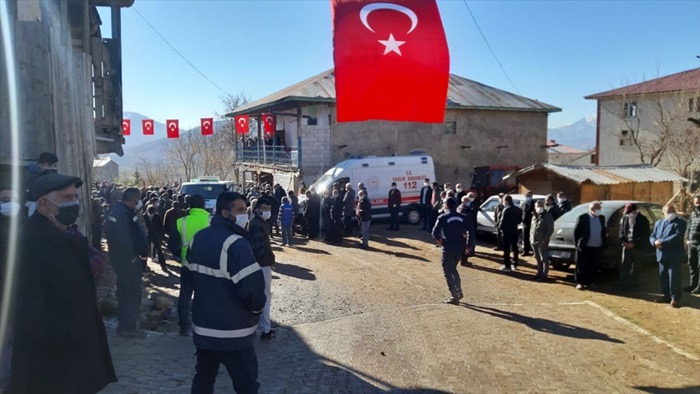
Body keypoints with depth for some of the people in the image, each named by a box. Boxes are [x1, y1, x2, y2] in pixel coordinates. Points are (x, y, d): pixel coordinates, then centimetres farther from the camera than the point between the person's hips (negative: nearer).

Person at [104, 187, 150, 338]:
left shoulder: (117, 209, 9)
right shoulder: (123, 213, -24)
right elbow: (124, 240, -29)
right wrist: (132, 257, -17)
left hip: (119, 257, 11)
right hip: (127, 258, -11)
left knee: (125, 291, 22)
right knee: (133, 292, -1)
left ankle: (124, 324, 36)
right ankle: (128, 327, 7)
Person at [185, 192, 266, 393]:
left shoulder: (198, 237, 7)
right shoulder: (235, 243, -21)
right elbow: (252, 287, -26)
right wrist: (257, 308, -7)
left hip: (203, 326, 8)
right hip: (232, 332, -8)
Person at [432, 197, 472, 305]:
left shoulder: (443, 217, -7)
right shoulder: (462, 217, 6)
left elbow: (435, 232, -14)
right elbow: (471, 230, 2)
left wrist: (439, 240, 4)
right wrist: (468, 244, 9)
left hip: (448, 248, -5)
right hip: (460, 247, 5)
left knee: (448, 272, 5)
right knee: (453, 269, 24)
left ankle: (454, 297, 2)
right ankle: (459, 292, 23)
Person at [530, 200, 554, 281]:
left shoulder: (548, 216, -8)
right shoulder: (534, 216, 14)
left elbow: (550, 229, -12)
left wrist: (545, 239, -17)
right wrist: (531, 237, 10)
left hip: (542, 241, -7)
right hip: (534, 241, 7)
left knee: (544, 259, -1)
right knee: (538, 259, 16)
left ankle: (544, 275, 4)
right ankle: (539, 273, 26)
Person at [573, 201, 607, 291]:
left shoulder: (602, 218, 10)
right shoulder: (582, 218, -5)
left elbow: (604, 232, 14)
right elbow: (576, 231, -3)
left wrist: (605, 244, 6)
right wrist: (577, 244, -7)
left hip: (598, 248, 4)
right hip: (585, 247, -4)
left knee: (592, 267, 9)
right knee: (582, 266, 1)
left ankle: (588, 282, 19)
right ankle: (580, 283, 9)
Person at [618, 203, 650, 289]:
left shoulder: (643, 220, -4)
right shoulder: (624, 218, 6)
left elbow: (645, 235, -5)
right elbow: (621, 230, 10)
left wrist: (634, 243, -12)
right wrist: (623, 241, -5)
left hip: (637, 246, -3)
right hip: (627, 245, 3)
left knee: (635, 266, 4)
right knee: (624, 265, 0)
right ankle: (623, 283, 5)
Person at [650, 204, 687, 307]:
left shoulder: (680, 223, -4)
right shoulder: (658, 223, 15)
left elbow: (677, 236, -18)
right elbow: (652, 236, 11)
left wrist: (662, 242, -21)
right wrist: (655, 242, -13)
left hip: (674, 255, -6)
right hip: (662, 255, 6)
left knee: (674, 277, -4)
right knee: (663, 276, 11)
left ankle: (675, 298, 6)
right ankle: (667, 295, 23)